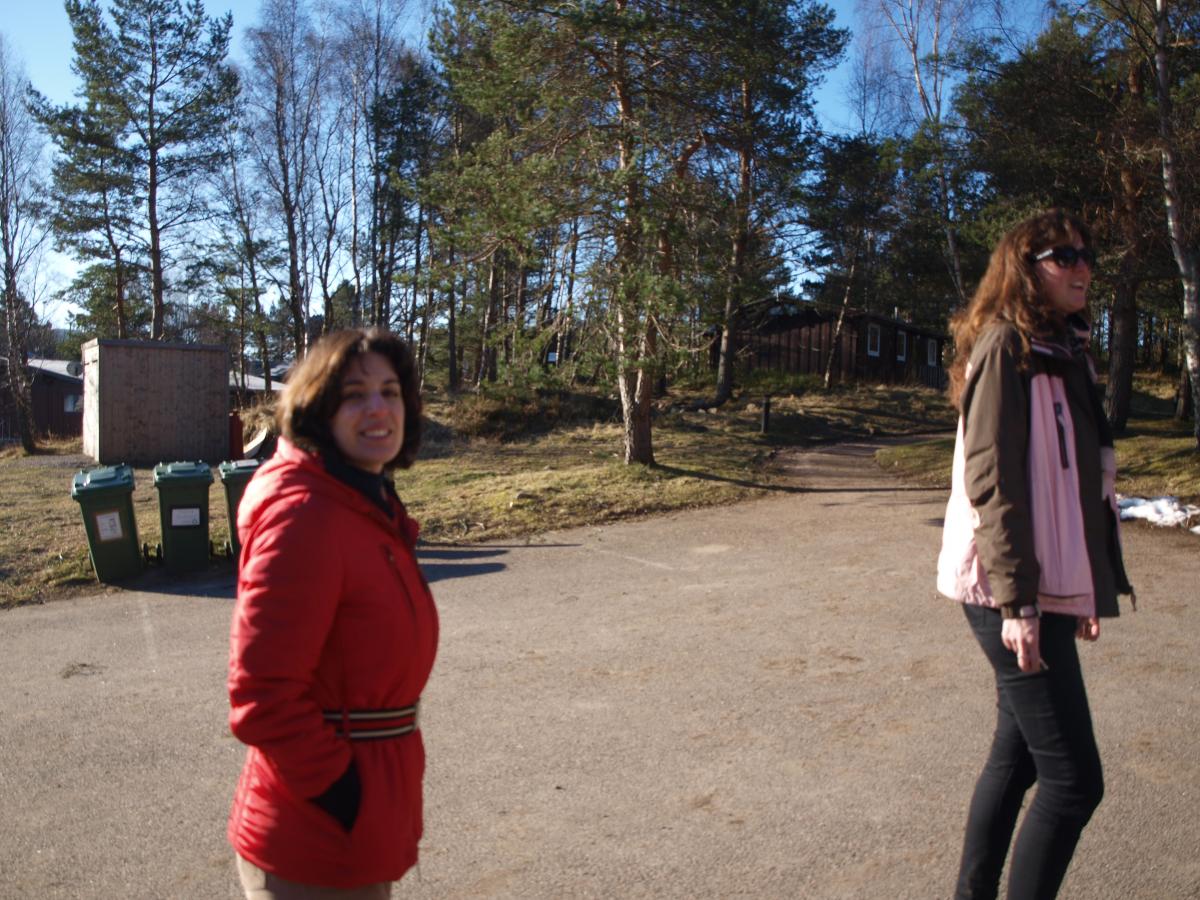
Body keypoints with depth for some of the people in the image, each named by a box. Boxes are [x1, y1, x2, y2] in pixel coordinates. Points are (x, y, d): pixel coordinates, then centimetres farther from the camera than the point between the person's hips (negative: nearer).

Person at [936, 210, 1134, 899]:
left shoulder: (1066, 351, 17)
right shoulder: (1006, 345, -10)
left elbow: (1078, 482, 18)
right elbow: (991, 480, -18)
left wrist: (1089, 589, 17)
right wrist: (1017, 601, -21)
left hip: (1048, 588, 9)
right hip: (1012, 590, -9)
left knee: (1018, 757, 17)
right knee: (1074, 781, -6)